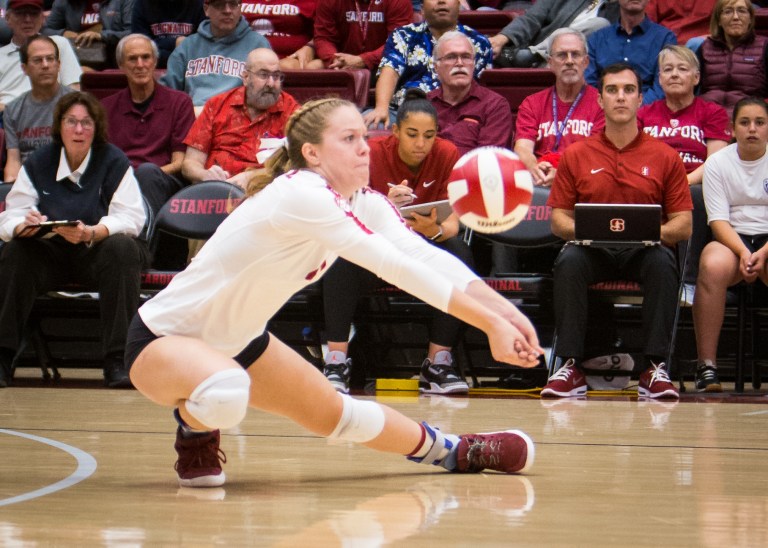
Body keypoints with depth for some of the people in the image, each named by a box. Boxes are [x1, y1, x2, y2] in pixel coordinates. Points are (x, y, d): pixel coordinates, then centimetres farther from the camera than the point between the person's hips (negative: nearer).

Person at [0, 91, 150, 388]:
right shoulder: (38, 163, 3)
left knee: (122, 248, -34)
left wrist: (90, 233, -36)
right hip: (49, 255, 2)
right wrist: (24, 226, -31)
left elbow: (130, 219, -16)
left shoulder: (114, 162, -4)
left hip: (97, 254, -2)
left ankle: (118, 362, -33)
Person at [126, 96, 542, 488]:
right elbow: (396, 267, -35)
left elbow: (428, 257, -13)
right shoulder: (300, 194, -31)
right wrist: (491, 323, -35)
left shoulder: (364, 204, -4)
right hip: (164, 339, -9)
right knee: (225, 393, -39)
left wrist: (505, 311, -28)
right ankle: (194, 434, -4)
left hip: (238, 339, 9)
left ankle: (453, 451, 41)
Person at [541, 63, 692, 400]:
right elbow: (558, 220, 7)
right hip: (593, 251, 1)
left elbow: (683, 226, 4)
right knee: (569, 262, -33)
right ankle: (571, 367, -31)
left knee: (662, 263, -35)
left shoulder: (665, 157, 7)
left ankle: (654, 368, -32)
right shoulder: (576, 155, 9)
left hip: (643, 250, -1)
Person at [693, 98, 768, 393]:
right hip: (731, 239, 0)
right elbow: (718, 219, -3)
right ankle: (706, 365, -33)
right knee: (713, 266, -36)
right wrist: (743, 252, -20)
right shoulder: (718, 163, 6)